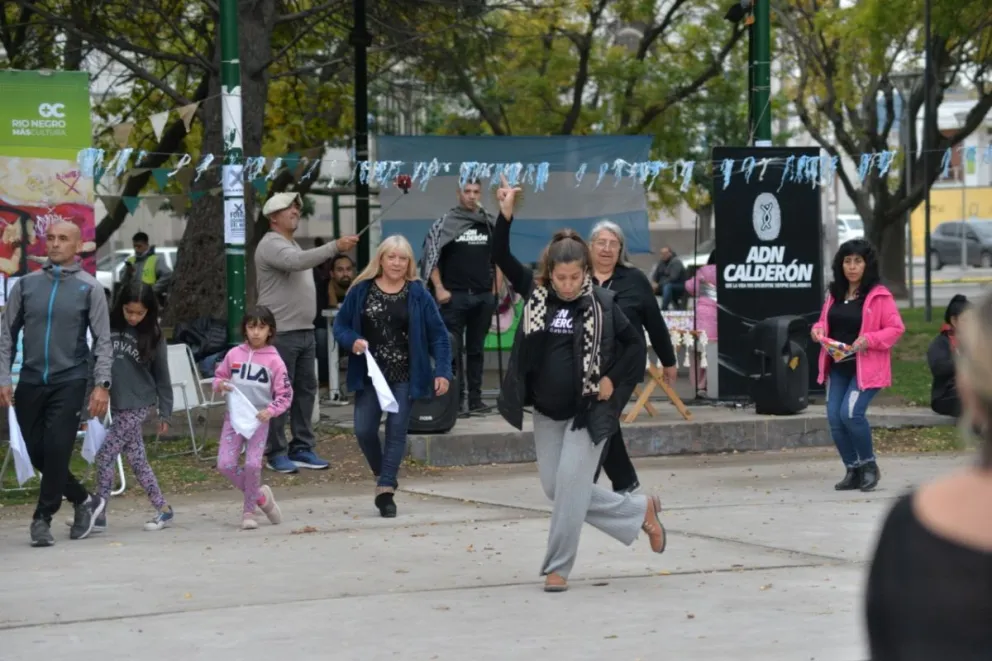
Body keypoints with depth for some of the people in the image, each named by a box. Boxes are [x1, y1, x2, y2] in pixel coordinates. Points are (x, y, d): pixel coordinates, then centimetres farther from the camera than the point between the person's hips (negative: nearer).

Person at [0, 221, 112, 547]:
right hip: (30, 382, 3)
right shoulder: (26, 284, 6)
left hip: (69, 382, -3)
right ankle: (85, 501, 26)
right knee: (38, 454, 6)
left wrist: (102, 385, -10)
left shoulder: (89, 288, 0)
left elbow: (103, 341, -1)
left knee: (56, 451, -9)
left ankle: (43, 519, 4)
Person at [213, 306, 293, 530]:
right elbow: (218, 376, 17)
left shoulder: (274, 360, -3)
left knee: (252, 464, -12)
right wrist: (220, 385, -6)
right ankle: (260, 495, 16)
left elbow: (285, 395, -2)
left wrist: (271, 411, -18)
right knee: (225, 465, -6)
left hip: (259, 419, -3)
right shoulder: (234, 354, 4)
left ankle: (249, 511, 8)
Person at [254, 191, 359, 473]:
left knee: (306, 390, 9)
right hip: (281, 333, -9)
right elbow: (297, 262, -29)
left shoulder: (293, 245, 22)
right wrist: (335, 247, -36)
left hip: (305, 331, 9)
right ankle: (276, 453, -2)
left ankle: (302, 448, 15)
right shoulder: (271, 245, -10)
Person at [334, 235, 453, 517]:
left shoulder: (418, 294, -3)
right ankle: (383, 475, 23)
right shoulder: (361, 290, 0)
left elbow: (437, 335, -2)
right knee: (364, 430, -2)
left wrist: (442, 371, -10)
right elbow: (340, 325, 6)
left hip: (404, 376, -1)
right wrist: (353, 340, -15)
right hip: (369, 375, 1)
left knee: (396, 430, -4)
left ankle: (386, 490, 0)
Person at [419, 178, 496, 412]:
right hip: (455, 296, -3)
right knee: (452, 349, -1)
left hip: (483, 296, 3)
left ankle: (475, 397, 13)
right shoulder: (445, 223, -1)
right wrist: (439, 288, -10)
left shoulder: (489, 223, 9)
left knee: (476, 349, 9)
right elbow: (431, 257, -3)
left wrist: (496, 289, 7)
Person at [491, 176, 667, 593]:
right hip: (546, 414, 5)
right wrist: (505, 215, -18)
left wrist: (611, 380, -10)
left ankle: (557, 568, 1)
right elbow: (501, 258, -6)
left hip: (588, 412, -5)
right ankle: (640, 512, 24)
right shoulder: (535, 293, -1)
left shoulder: (601, 303, -9)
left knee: (570, 485, -10)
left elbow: (635, 344, 0)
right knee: (556, 489, 8)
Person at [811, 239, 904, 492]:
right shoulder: (835, 293, 12)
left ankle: (869, 465, 0)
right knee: (835, 419, -2)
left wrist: (869, 340, -22)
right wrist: (818, 329, 0)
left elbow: (896, 328, -8)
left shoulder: (879, 295, -7)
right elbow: (825, 321, 24)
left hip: (866, 367, -6)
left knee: (850, 413, -21)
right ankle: (853, 471, 13)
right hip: (837, 367, 6)